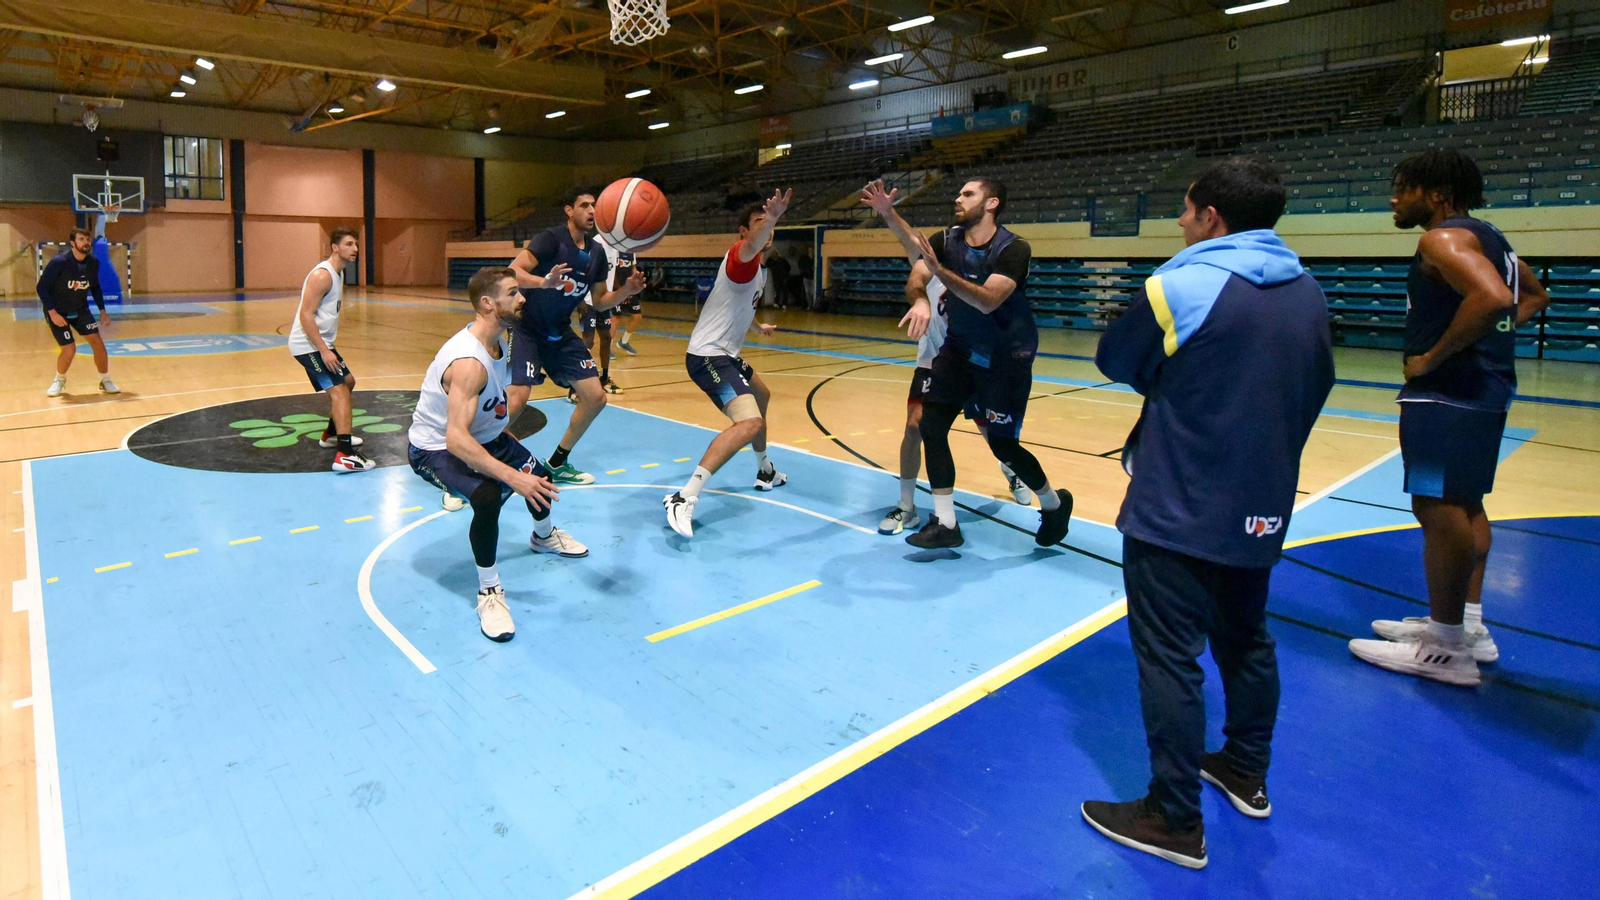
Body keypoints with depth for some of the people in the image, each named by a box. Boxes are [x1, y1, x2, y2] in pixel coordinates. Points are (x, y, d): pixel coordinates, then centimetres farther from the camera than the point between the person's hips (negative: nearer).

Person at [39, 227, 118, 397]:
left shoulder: (93, 263, -6)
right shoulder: (59, 262, -21)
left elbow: (95, 287, 10)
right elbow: (42, 287, -17)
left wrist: (102, 311, 8)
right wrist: (52, 312, -23)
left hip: (81, 310, 4)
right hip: (58, 312, -4)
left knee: (98, 342, -7)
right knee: (69, 350, -10)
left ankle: (106, 381, 8)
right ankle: (59, 380, 19)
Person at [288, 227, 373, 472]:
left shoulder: (338, 273, 13)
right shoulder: (322, 275, -18)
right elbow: (305, 315, -22)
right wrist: (324, 351, -25)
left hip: (322, 343, 11)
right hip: (307, 345, -11)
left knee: (348, 382, 24)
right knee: (339, 391, -19)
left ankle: (331, 435, 40)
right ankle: (344, 456, -28)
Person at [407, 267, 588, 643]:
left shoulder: (499, 341, -5)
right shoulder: (468, 362, -35)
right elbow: (455, 439, -42)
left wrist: (508, 442, 17)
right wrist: (512, 477, -46)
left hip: (481, 434, 10)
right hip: (435, 448, -9)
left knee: (539, 476, 20)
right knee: (487, 497, -34)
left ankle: (544, 537, 53)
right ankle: (489, 591, -13)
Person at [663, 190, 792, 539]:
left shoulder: (758, 269, 16)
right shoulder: (740, 256, -14)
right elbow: (751, 246, -42)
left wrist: (759, 326, 54)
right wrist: (769, 219, -62)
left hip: (725, 354, 11)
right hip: (709, 356, -11)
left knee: (761, 396, 33)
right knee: (749, 422, -28)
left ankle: (765, 472, 50)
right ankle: (684, 499, -31)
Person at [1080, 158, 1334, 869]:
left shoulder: (1180, 287, -15)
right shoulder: (1309, 293, 6)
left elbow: (1116, 363, -3)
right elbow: (1312, 389, 13)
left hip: (1178, 512, -8)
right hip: (1262, 510, 8)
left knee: (1169, 657, 1)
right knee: (1245, 639, 22)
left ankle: (1176, 822, 10)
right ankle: (1246, 773, 40)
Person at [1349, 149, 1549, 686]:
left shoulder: (1443, 239, -14)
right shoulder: (1488, 238, 17)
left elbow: (1493, 298, -30)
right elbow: (1535, 296, 29)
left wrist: (1433, 358, -22)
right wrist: (1494, 337, 18)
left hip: (1448, 391, -11)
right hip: (1489, 385, 11)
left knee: (1439, 509, -6)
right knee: (1465, 505, 18)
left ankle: (1446, 650, 1)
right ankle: (1470, 627, 28)